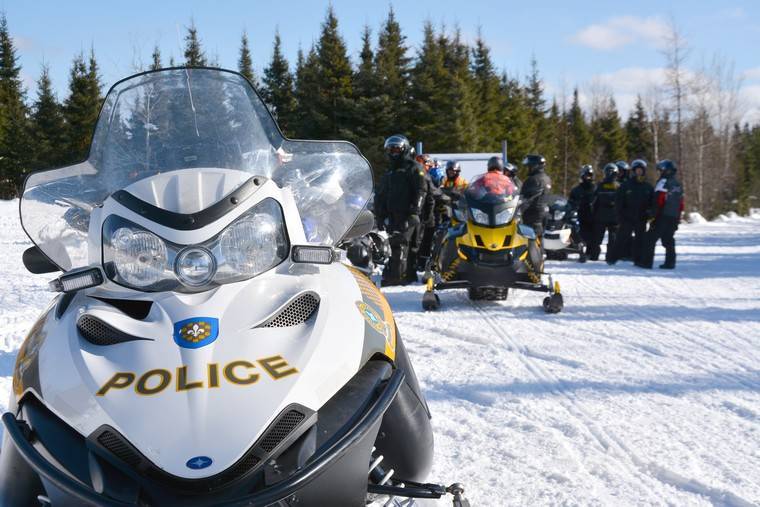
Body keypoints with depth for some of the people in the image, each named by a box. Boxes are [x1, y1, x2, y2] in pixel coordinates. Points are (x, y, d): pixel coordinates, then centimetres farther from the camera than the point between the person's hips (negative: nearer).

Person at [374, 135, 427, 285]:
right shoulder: (388, 174, 24)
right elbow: (380, 196, 26)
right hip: (392, 215, 7)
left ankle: (395, 275, -22)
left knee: (400, 244, -17)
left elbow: (420, 191, -7)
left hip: (407, 215, -7)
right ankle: (410, 273, 12)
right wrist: (380, 215, 17)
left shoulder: (414, 169, 2)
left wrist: (414, 211, -16)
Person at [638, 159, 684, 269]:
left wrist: (654, 215, -15)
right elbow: (681, 203, 18)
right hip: (674, 217, 8)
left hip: (662, 216, -8)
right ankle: (670, 263, 7)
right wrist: (678, 218, 21)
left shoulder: (663, 182, -8)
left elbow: (659, 201, -16)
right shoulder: (678, 185, 17)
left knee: (651, 239, -4)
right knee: (669, 240, 11)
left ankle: (647, 262, -7)